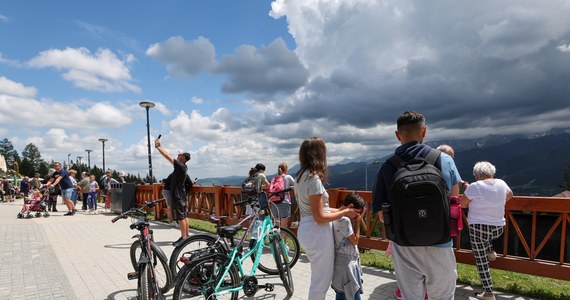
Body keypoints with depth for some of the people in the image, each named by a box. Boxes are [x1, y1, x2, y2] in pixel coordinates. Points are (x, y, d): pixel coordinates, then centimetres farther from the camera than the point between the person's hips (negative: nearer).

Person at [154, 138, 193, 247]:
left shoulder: (180, 166, -16)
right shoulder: (183, 167, 11)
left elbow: (167, 156, -16)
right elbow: (168, 156, 18)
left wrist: (158, 146, -7)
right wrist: (159, 146, 20)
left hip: (177, 196, -10)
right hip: (182, 196, 10)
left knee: (180, 217, -5)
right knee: (184, 217, 12)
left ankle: (183, 238, -1)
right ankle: (186, 236, 18)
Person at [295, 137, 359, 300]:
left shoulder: (300, 176, 7)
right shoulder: (314, 179, -21)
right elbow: (320, 218, -21)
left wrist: (339, 210, 12)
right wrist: (344, 213, -8)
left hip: (306, 230, 9)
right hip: (318, 234, -9)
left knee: (318, 279, 24)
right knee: (321, 282, 7)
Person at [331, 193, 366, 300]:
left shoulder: (337, 217, 6)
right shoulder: (344, 220, -22)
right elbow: (355, 240, -13)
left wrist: (355, 220, 3)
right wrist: (357, 222, -7)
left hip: (340, 262, 10)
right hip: (346, 263, -10)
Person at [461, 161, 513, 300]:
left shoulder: (475, 187, -16)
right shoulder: (501, 184, -1)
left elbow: (463, 204, -4)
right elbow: (510, 195, 22)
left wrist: (467, 189, 10)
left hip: (478, 229, -5)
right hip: (498, 229, 5)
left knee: (481, 261, 7)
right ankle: (490, 252, 34)